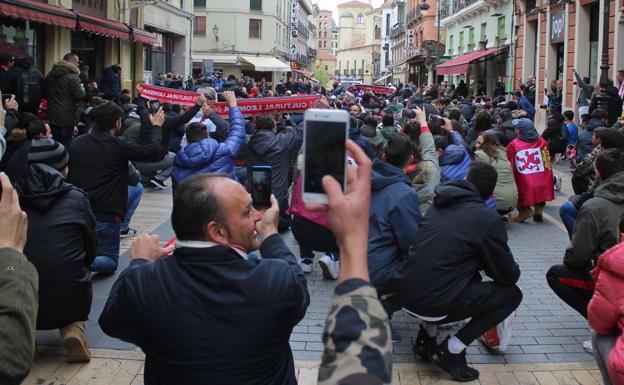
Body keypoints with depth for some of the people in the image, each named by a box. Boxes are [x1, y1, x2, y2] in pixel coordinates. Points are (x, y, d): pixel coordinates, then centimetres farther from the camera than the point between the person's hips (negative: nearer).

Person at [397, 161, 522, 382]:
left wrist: (481, 263, 34)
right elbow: (508, 276, 4)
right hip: (434, 303, -7)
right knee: (511, 294, 9)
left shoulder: (439, 205, 15)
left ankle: (427, 337, 20)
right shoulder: (489, 219, -5)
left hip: (406, 295, 7)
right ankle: (451, 351, 4)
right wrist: (512, 270, 26)